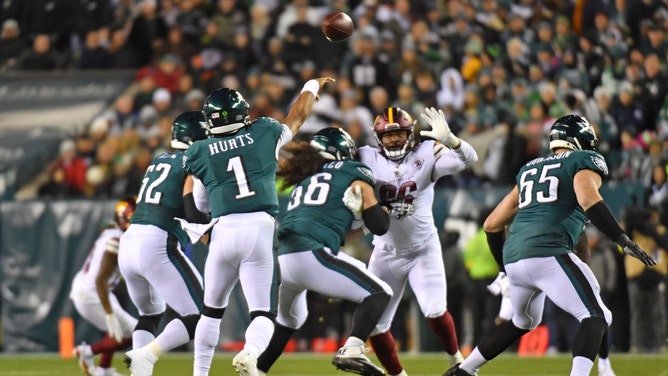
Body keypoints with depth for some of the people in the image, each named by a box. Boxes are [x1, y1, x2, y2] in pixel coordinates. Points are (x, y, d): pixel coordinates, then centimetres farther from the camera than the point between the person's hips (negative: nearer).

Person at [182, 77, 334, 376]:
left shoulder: (199, 153, 7)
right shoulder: (265, 133, 8)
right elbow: (297, 116, 27)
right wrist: (312, 87, 45)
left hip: (224, 231, 1)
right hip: (261, 230, -1)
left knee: (212, 309, 20)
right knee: (263, 313, -1)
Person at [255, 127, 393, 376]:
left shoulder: (306, 178, 30)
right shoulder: (354, 173, 13)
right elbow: (379, 226, 8)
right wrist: (384, 207, 27)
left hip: (281, 258, 7)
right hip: (311, 254, -7)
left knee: (289, 319, 33)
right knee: (378, 294, 4)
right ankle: (352, 350, -18)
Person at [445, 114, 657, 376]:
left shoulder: (529, 170, 28)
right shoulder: (585, 161, 9)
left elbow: (492, 224, 27)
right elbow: (588, 200, -14)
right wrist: (623, 240, -16)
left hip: (514, 256, 7)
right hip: (547, 254, -7)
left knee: (524, 322, 30)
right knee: (596, 316, -8)